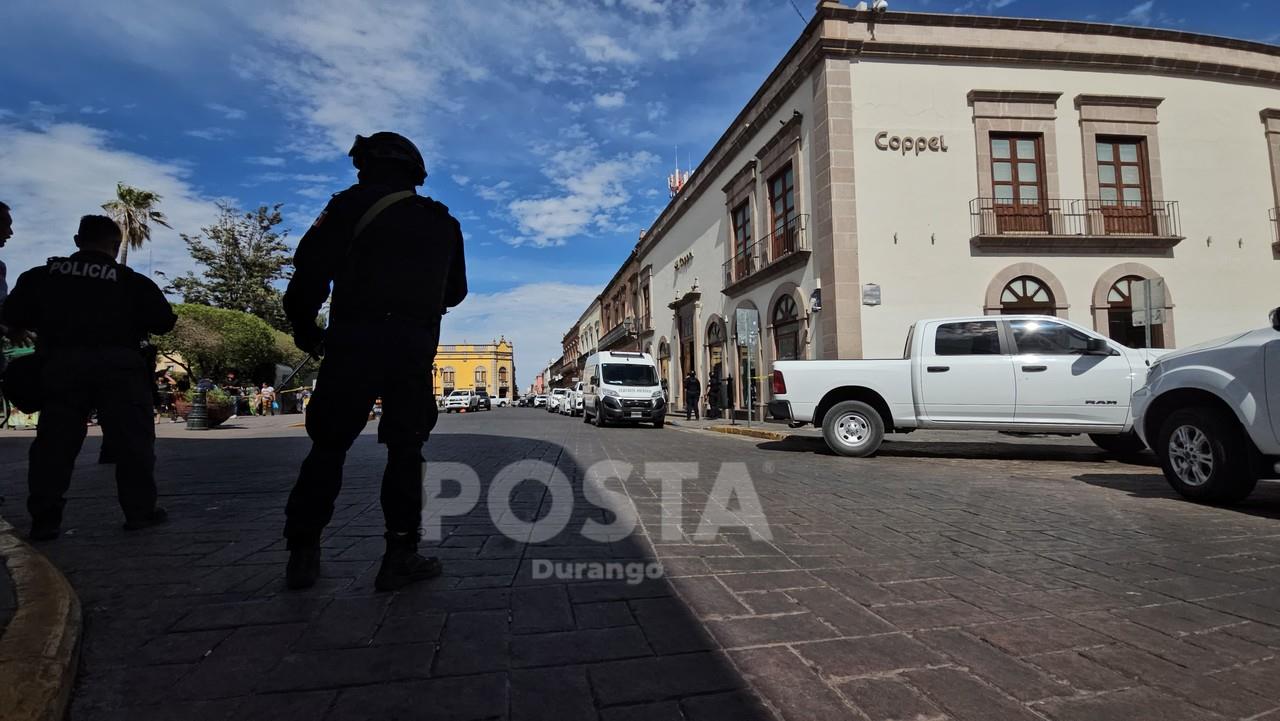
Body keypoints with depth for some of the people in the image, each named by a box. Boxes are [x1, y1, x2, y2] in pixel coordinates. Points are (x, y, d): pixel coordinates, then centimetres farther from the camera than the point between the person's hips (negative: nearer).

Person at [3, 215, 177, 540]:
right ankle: (140, 510, 4)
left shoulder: (43, 275, 10)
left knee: (55, 441, 8)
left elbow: (13, 315, 13)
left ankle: (44, 519, 8)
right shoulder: (132, 280, 2)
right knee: (132, 439, 3)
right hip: (118, 365, -2)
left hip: (62, 364, 3)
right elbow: (165, 321, 1)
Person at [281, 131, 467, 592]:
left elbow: (311, 268, -5)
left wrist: (304, 326, 6)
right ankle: (400, 555, 3)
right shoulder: (442, 223, 16)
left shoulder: (355, 204, 4)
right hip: (416, 346, 2)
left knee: (329, 445, 9)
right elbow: (454, 292, 21)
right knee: (405, 448, 7)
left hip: (355, 341, -2)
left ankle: (303, 553, 13)